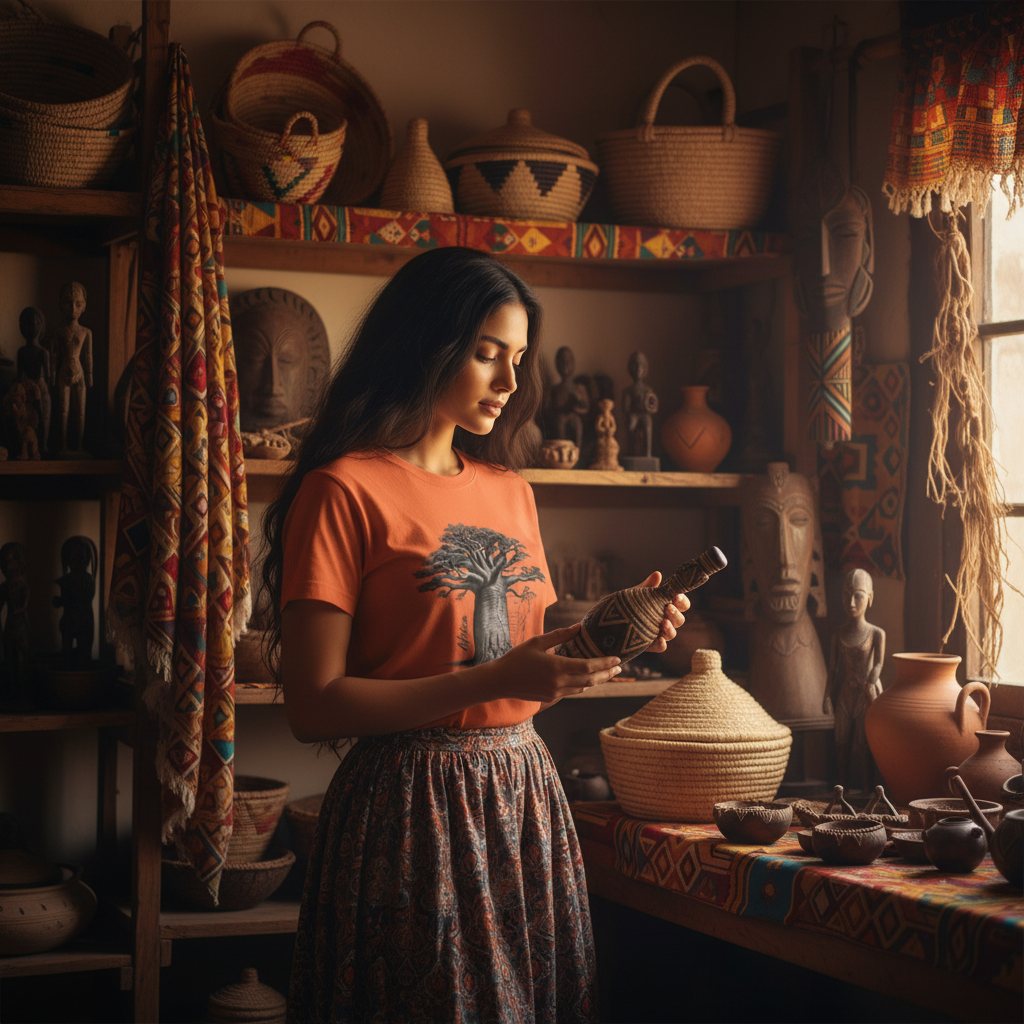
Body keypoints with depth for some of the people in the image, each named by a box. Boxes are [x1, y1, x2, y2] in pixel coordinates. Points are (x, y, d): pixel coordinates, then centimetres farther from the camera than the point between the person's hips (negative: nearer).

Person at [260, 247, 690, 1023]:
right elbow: (313, 708, -15)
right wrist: (497, 679, -20)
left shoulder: (510, 488, 13)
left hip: (526, 795, 6)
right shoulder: (346, 489, -8)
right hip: (411, 809, -6)